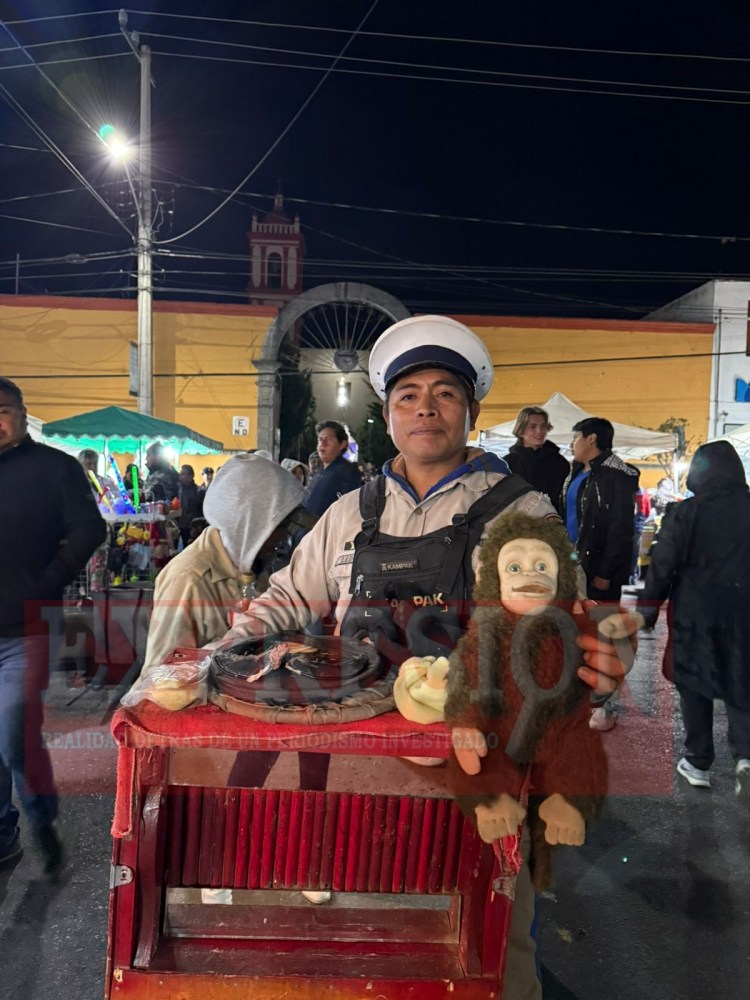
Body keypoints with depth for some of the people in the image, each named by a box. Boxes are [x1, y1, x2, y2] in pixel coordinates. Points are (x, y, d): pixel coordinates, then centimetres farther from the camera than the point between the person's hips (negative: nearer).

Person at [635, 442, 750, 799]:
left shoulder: (685, 513, -12)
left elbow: (662, 565, -9)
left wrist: (647, 609, 1)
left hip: (694, 614, -2)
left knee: (694, 686, 11)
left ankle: (698, 764, 19)